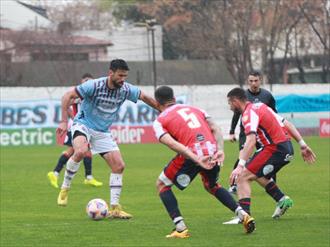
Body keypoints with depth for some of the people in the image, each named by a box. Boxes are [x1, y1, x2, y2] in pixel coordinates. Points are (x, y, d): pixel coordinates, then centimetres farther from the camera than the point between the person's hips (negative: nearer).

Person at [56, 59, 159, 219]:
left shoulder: (126, 89, -7)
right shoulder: (94, 86, -22)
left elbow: (144, 97, 10)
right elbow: (68, 96, -19)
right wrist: (64, 122, -25)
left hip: (103, 132, 6)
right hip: (83, 124, -6)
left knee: (119, 166, -4)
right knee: (80, 152, -36)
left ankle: (114, 208, 5)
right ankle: (65, 188, -16)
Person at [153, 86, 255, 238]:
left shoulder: (159, 121, 11)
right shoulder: (194, 109, 28)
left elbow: (172, 143, -8)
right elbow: (216, 129, 12)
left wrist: (196, 159, -16)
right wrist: (220, 150, 0)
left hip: (191, 153, -5)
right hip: (212, 152, 5)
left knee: (162, 184, 17)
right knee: (211, 186, 34)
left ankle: (180, 229, 4)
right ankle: (243, 215, 21)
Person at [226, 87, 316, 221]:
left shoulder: (249, 113, -13)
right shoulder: (260, 106, 17)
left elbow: (251, 141, -28)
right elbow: (287, 124, 19)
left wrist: (240, 166, -35)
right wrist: (302, 144, 21)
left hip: (276, 149, -10)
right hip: (287, 148, 10)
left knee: (243, 176, -11)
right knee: (258, 175, 29)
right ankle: (282, 200, 28)